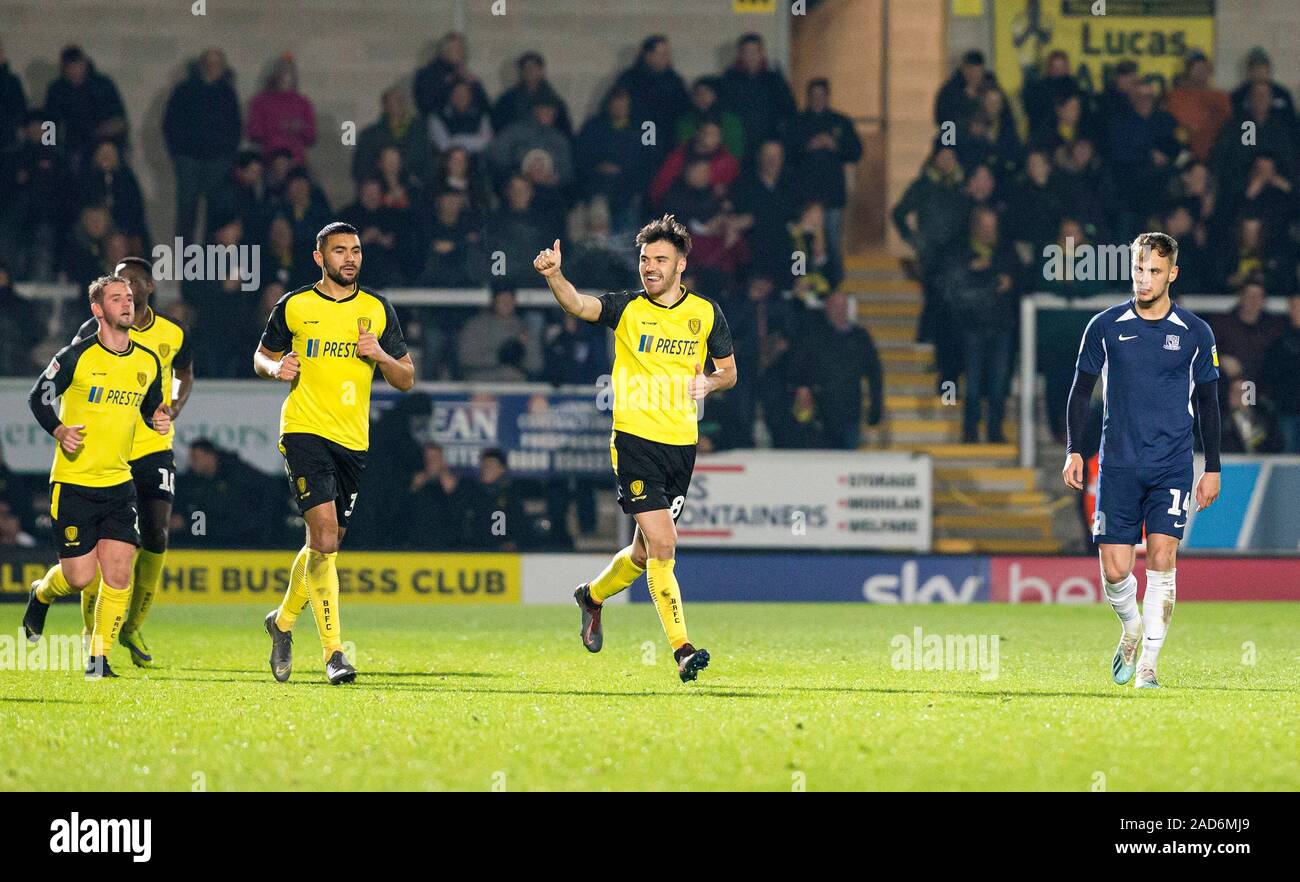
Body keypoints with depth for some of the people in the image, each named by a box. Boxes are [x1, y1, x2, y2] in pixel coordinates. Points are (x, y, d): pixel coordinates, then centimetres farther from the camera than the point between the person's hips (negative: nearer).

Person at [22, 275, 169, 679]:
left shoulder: (148, 362, 5)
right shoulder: (76, 356, -9)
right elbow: (38, 397, 0)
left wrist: (159, 418, -3)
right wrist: (60, 431, -17)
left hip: (119, 482, 4)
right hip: (74, 482, -4)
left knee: (118, 573, -8)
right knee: (80, 577, -4)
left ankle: (99, 657, 5)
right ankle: (41, 593, 31)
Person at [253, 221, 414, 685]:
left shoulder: (378, 310, 8)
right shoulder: (293, 307, 2)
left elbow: (406, 380, 10)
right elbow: (261, 357, 15)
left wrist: (380, 356, -10)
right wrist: (276, 367, -8)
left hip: (353, 439, 4)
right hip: (305, 432, -4)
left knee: (326, 543, 12)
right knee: (324, 536, -18)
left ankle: (283, 621, 38)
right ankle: (333, 650, -17)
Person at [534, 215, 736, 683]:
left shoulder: (706, 312, 7)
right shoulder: (626, 308, -2)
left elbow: (728, 370, 16)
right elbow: (578, 304, -20)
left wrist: (708, 383, -7)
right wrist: (554, 275, -41)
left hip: (682, 444, 4)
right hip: (636, 439, -4)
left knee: (647, 551, 13)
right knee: (661, 546, -15)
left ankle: (593, 595, 42)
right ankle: (682, 649, -12)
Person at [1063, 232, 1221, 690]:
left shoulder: (1195, 333, 3)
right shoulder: (1105, 327, 2)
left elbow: (1207, 403, 9)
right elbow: (1081, 391, 9)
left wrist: (1212, 469, 7)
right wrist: (1073, 451, -1)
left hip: (1173, 465, -1)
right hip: (1118, 464, 1)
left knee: (1161, 558, -12)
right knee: (1115, 570, -4)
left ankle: (1148, 665, -5)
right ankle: (1131, 627, 28)